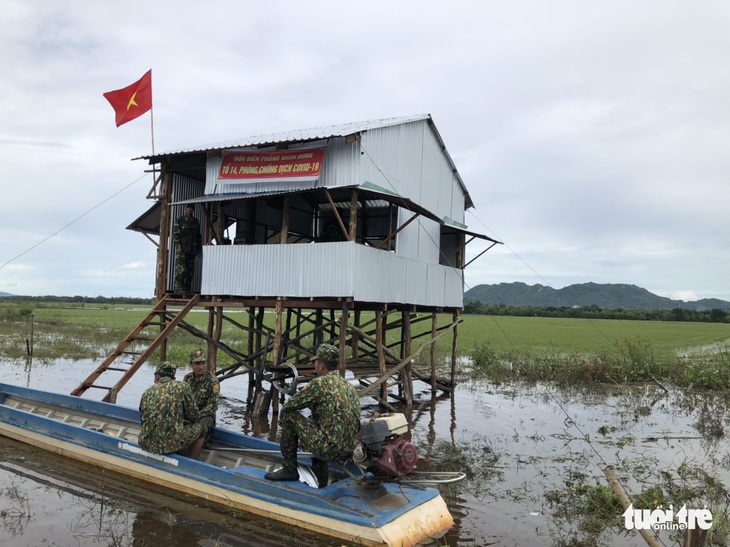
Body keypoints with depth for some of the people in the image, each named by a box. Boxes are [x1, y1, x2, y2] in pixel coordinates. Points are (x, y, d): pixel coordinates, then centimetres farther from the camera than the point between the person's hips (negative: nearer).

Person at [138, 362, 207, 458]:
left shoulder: (147, 391, 11)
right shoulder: (182, 387, 0)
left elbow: (143, 420, 20)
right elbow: (194, 416, 3)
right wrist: (186, 420, 29)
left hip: (146, 444, 5)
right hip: (171, 443, -5)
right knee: (200, 428, 22)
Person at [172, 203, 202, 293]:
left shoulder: (196, 222, 18)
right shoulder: (179, 221, 3)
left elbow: (198, 236, 21)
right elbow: (175, 234, -4)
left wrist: (199, 248, 15)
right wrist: (178, 246, -14)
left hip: (192, 250, 5)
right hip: (182, 249, -5)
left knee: (190, 270, 5)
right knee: (181, 269, -12)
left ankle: (187, 289, 10)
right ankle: (178, 288, -9)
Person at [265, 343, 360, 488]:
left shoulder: (319, 383, -12)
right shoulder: (346, 384, 13)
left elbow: (289, 406, -3)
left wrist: (282, 416, 19)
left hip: (328, 447, -8)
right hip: (346, 450, 9)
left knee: (289, 416, 1)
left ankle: (289, 469, 12)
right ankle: (320, 483, 32)